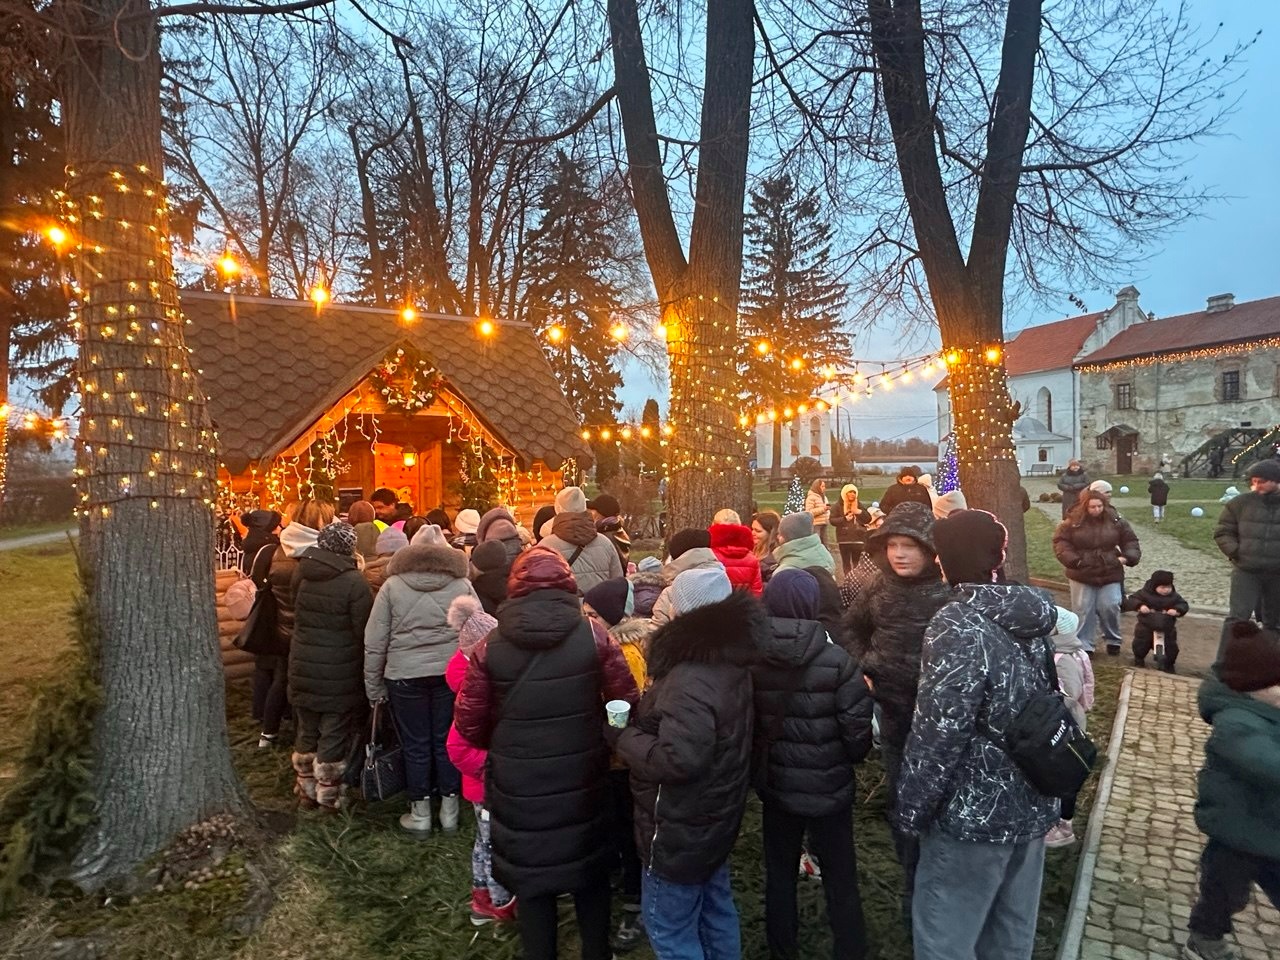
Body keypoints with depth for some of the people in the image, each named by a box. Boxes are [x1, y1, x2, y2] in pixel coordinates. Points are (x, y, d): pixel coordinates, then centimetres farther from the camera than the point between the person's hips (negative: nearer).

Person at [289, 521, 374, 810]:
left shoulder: (303, 575, 0)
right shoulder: (354, 582, -17)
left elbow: (297, 617, 10)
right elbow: (365, 631, -14)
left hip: (303, 668, 6)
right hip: (340, 674, -5)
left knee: (307, 732, 18)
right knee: (335, 737, 7)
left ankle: (306, 791, 31)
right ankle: (329, 796, 17)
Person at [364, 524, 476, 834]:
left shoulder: (392, 585, -3)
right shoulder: (462, 584, -2)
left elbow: (374, 641, -1)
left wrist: (373, 685, 7)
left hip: (405, 675, -1)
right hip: (451, 673, 1)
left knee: (415, 745, 12)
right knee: (446, 741, 15)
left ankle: (420, 814, 25)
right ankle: (449, 810, 26)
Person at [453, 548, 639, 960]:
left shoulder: (488, 647, -10)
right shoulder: (594, 635, -12)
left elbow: (469, 725, -6)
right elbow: (628, 704, -10)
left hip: (518, 784, 0)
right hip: (584, 780, 1)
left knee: (531, 877, 20)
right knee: (591, 869, 23)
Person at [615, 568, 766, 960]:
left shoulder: (691, 678, -31)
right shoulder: (728, 659, 1)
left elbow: (677, 759, -36)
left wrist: (624, 735, -20)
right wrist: (642, 717, 2)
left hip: (681, 827, -9)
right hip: (714, 816, 9)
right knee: (715, 911, 25)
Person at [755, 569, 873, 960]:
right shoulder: (835, 661, -20)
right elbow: (858, 729, -14)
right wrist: (850, 758, 7)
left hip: (775, 785, 3)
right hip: (829, 787, -2)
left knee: (779, 874, 20)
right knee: (840, 880, 17)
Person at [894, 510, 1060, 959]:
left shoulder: (958, 625, -24)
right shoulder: (1030, 617, 1)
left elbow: (939, 731, -25)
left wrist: (910, 808, -13)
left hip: (975, 814, -8)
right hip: (1032, 805, 8)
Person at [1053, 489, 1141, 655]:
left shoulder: (1115, 520, -1)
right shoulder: (1073, 521, -8)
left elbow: (1130, 540, 8)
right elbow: (1060, 541, -6)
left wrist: (1129, 556, -9)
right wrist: (1072, 559, -18)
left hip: (1110, 574, 1)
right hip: (1082, 575, -1)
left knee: (1110, 607, 2)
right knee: (1083, 610, 3)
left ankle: (1113, 640, 27)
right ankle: (1084, 645, 14)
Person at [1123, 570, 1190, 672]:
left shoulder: (1174, 596, -2)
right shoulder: (1145, 593, -11)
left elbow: (1183, 605, 1)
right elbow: (1131, 600, -12)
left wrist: (1177, 610, -20)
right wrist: (1140, 606, -31)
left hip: (1167, 628, 2)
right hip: (1146, 626, -2)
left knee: (1171, 646, 3)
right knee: (1140, 644, 0)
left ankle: (1168, 664, 25)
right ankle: (1139, 658, 25)